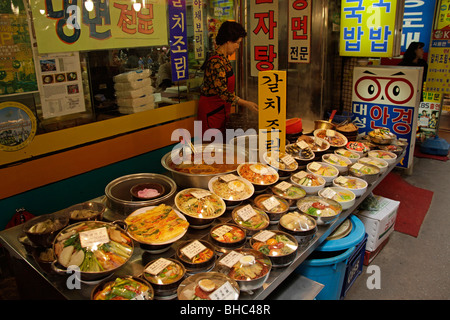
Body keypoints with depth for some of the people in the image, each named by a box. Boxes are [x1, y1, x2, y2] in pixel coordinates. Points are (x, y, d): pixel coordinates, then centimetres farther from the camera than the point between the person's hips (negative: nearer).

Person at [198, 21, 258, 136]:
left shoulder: (224, 59, 9)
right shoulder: (216, 62, -22)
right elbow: (222, 92, -26)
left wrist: (240, 102, 14)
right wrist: (245, 104, -26)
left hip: (220, 109, 10)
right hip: (212, 109, -10)